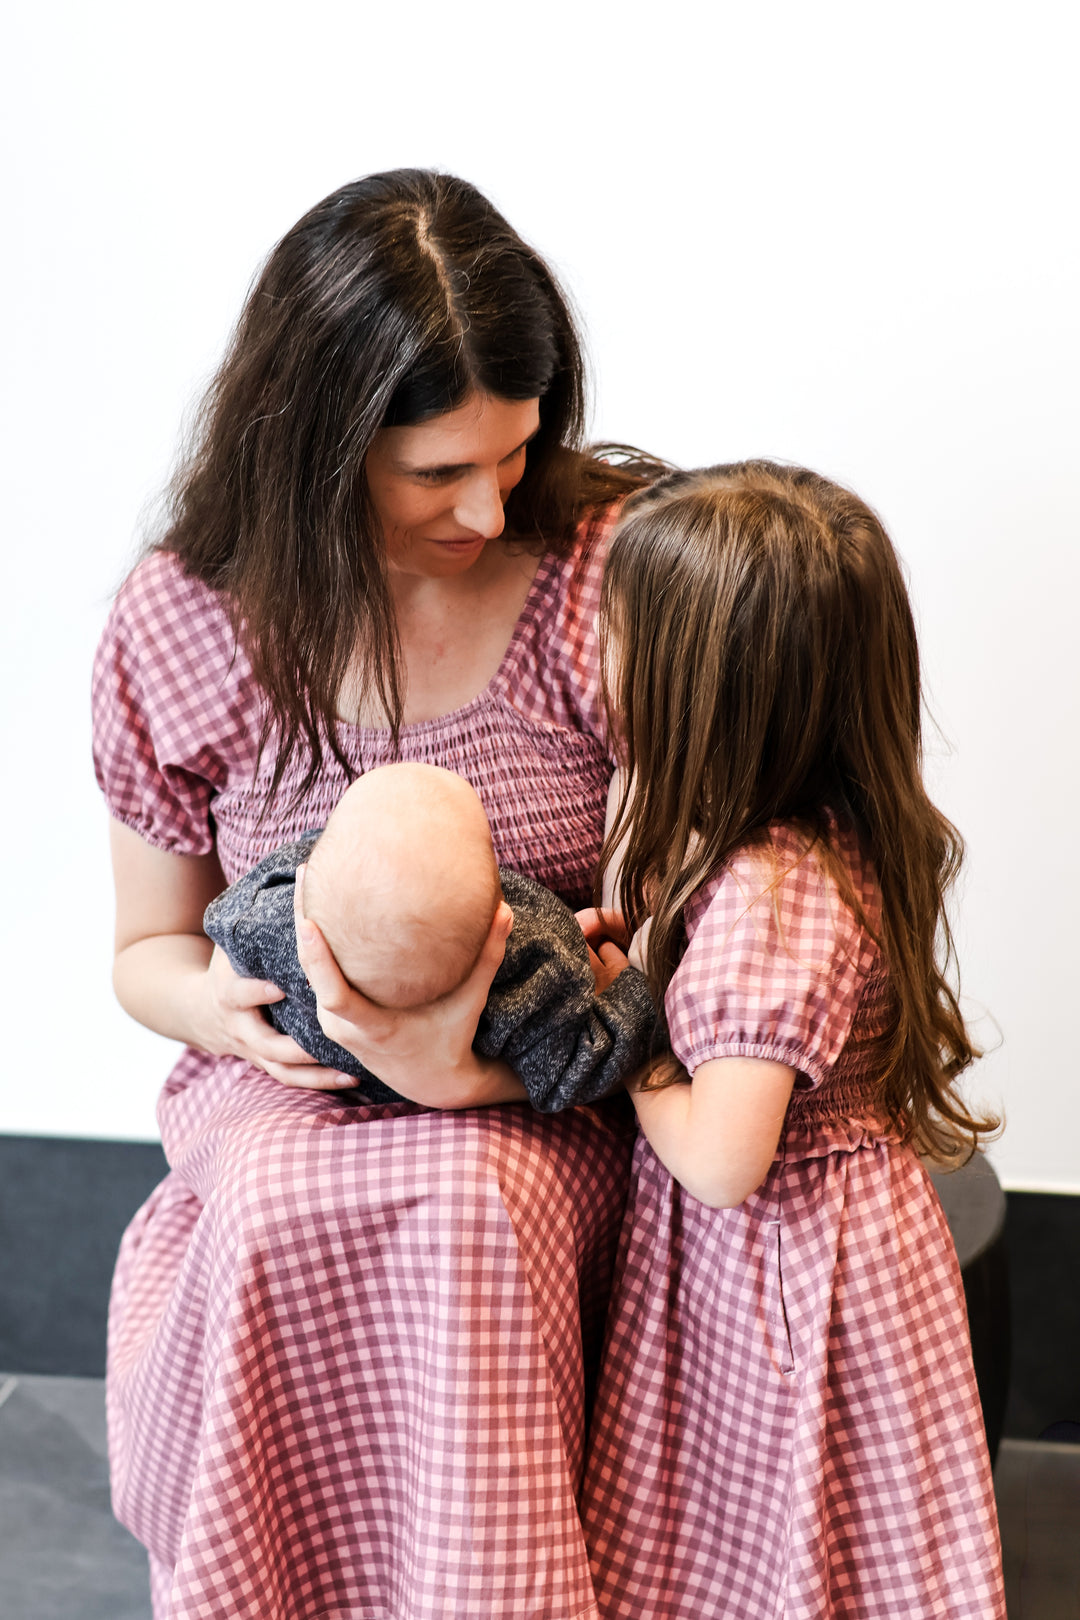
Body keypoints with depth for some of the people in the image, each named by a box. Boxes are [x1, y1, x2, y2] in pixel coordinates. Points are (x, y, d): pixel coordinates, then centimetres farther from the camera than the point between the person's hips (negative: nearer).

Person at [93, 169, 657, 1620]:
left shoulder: (620, 568, -10)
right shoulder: (180, 623, -4)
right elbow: (149, 948, 9)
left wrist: (481, 1067, -25)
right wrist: (226, 1004, -17)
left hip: (544, 1107, -1)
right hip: (291, 1086, 1)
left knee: (472, 1209, -34)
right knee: (277, 1218, -32)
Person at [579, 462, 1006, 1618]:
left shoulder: (764, 895, -30)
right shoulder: (829, 837, -2)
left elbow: (724, 1160, -29)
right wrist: (629, 970, 1)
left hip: (779, 1261, -8)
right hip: (843, 1223, 8)